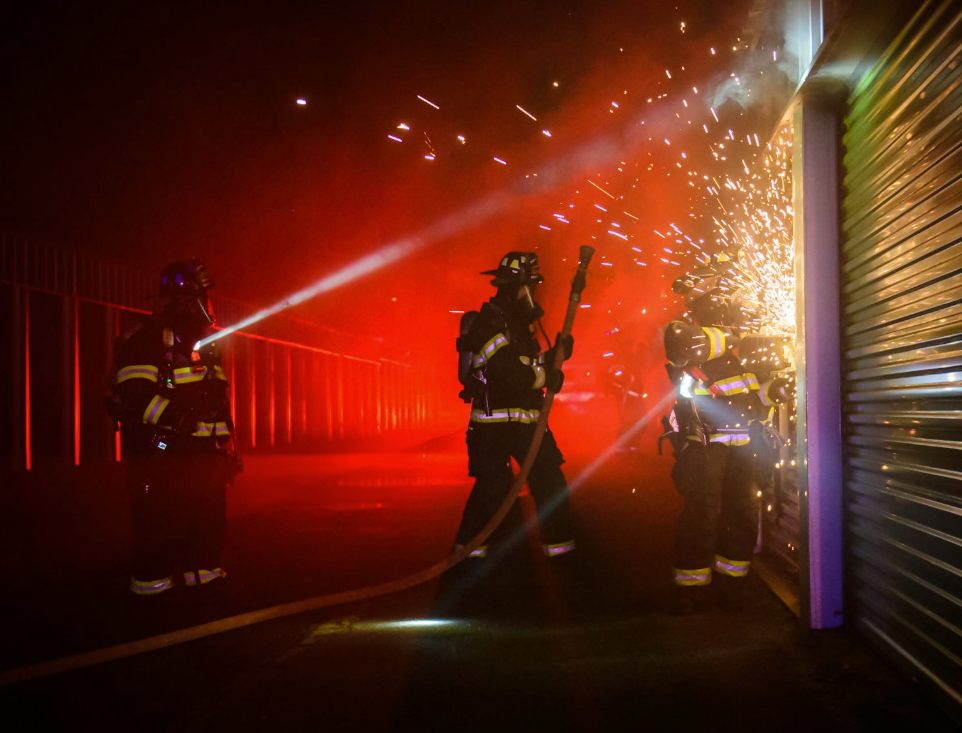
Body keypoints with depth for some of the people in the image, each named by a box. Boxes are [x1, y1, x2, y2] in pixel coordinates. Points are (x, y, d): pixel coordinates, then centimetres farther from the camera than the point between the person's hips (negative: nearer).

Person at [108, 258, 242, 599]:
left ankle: (204, 572, 24)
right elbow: (135, 392, -20)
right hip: (162, 452, -8)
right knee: (162, 521, -3)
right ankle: (151, 583, 9)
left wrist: (229, 443, 20)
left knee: (210, 515, 12)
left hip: (204, 450, 8)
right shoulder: (145, 338, -9)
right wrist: (172, 415, -34)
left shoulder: (204, 342, 18)